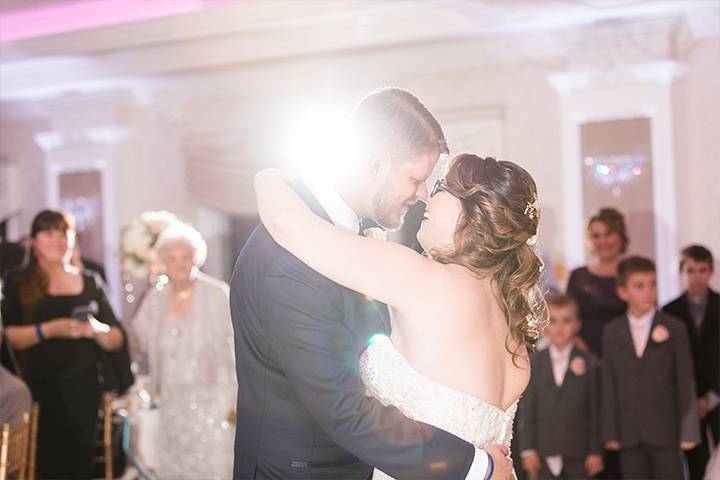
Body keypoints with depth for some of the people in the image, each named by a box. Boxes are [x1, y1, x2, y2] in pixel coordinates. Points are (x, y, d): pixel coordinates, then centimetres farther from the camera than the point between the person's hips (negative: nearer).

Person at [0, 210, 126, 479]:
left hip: (85, 391, 3)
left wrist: (96, 330, -8)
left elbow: (118, 340, 13)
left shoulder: (91, 284, 15)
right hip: (39, 392, -2)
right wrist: (49, 330, -16)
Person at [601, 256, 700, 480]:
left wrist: (689, 431, -4)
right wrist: (610, 432, 0)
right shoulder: (612, 332, 5)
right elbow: (609, 383, 4)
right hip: (629, 433, 2)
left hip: (665, 431, -2)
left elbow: (686, 382, -1)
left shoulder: (674, 328, 0)